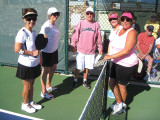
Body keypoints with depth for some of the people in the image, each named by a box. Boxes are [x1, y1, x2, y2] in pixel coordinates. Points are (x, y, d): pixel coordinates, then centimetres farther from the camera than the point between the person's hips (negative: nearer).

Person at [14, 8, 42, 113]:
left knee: (31, 85, 19)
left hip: (34, 64, 7)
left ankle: (31, 102, 37)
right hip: (26, 65, -7)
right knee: (27, 86, 8)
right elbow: (17, 49, -25)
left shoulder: (34, 32, 6)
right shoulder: (22, 33, -19)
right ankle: (25, 104, 29)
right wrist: (32, 53, -22)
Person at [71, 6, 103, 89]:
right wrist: (73, 45, -3)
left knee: (87, 67, 12)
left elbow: (99, 37, 7)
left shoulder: (96, 24, 3)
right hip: (80, 50, -1)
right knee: (78, 67, 4)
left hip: (91, 51, 1)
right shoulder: (81, 23, 0)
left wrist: (100, 48, 8)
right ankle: (75, 81, 23)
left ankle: (85, 81, 31)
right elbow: (75, 35, 1)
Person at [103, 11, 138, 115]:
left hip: (127, 65, -8)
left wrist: (112, 56, -29)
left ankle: (123, 107, 32)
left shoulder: (132, 32, -18)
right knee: (111, 83, 12)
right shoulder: (119, 30, 7)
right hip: (116, 63, 8)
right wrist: (109, 55, 10)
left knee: (121, 85, 8)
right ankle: (119, 103, 28)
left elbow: (127, 50, -28)